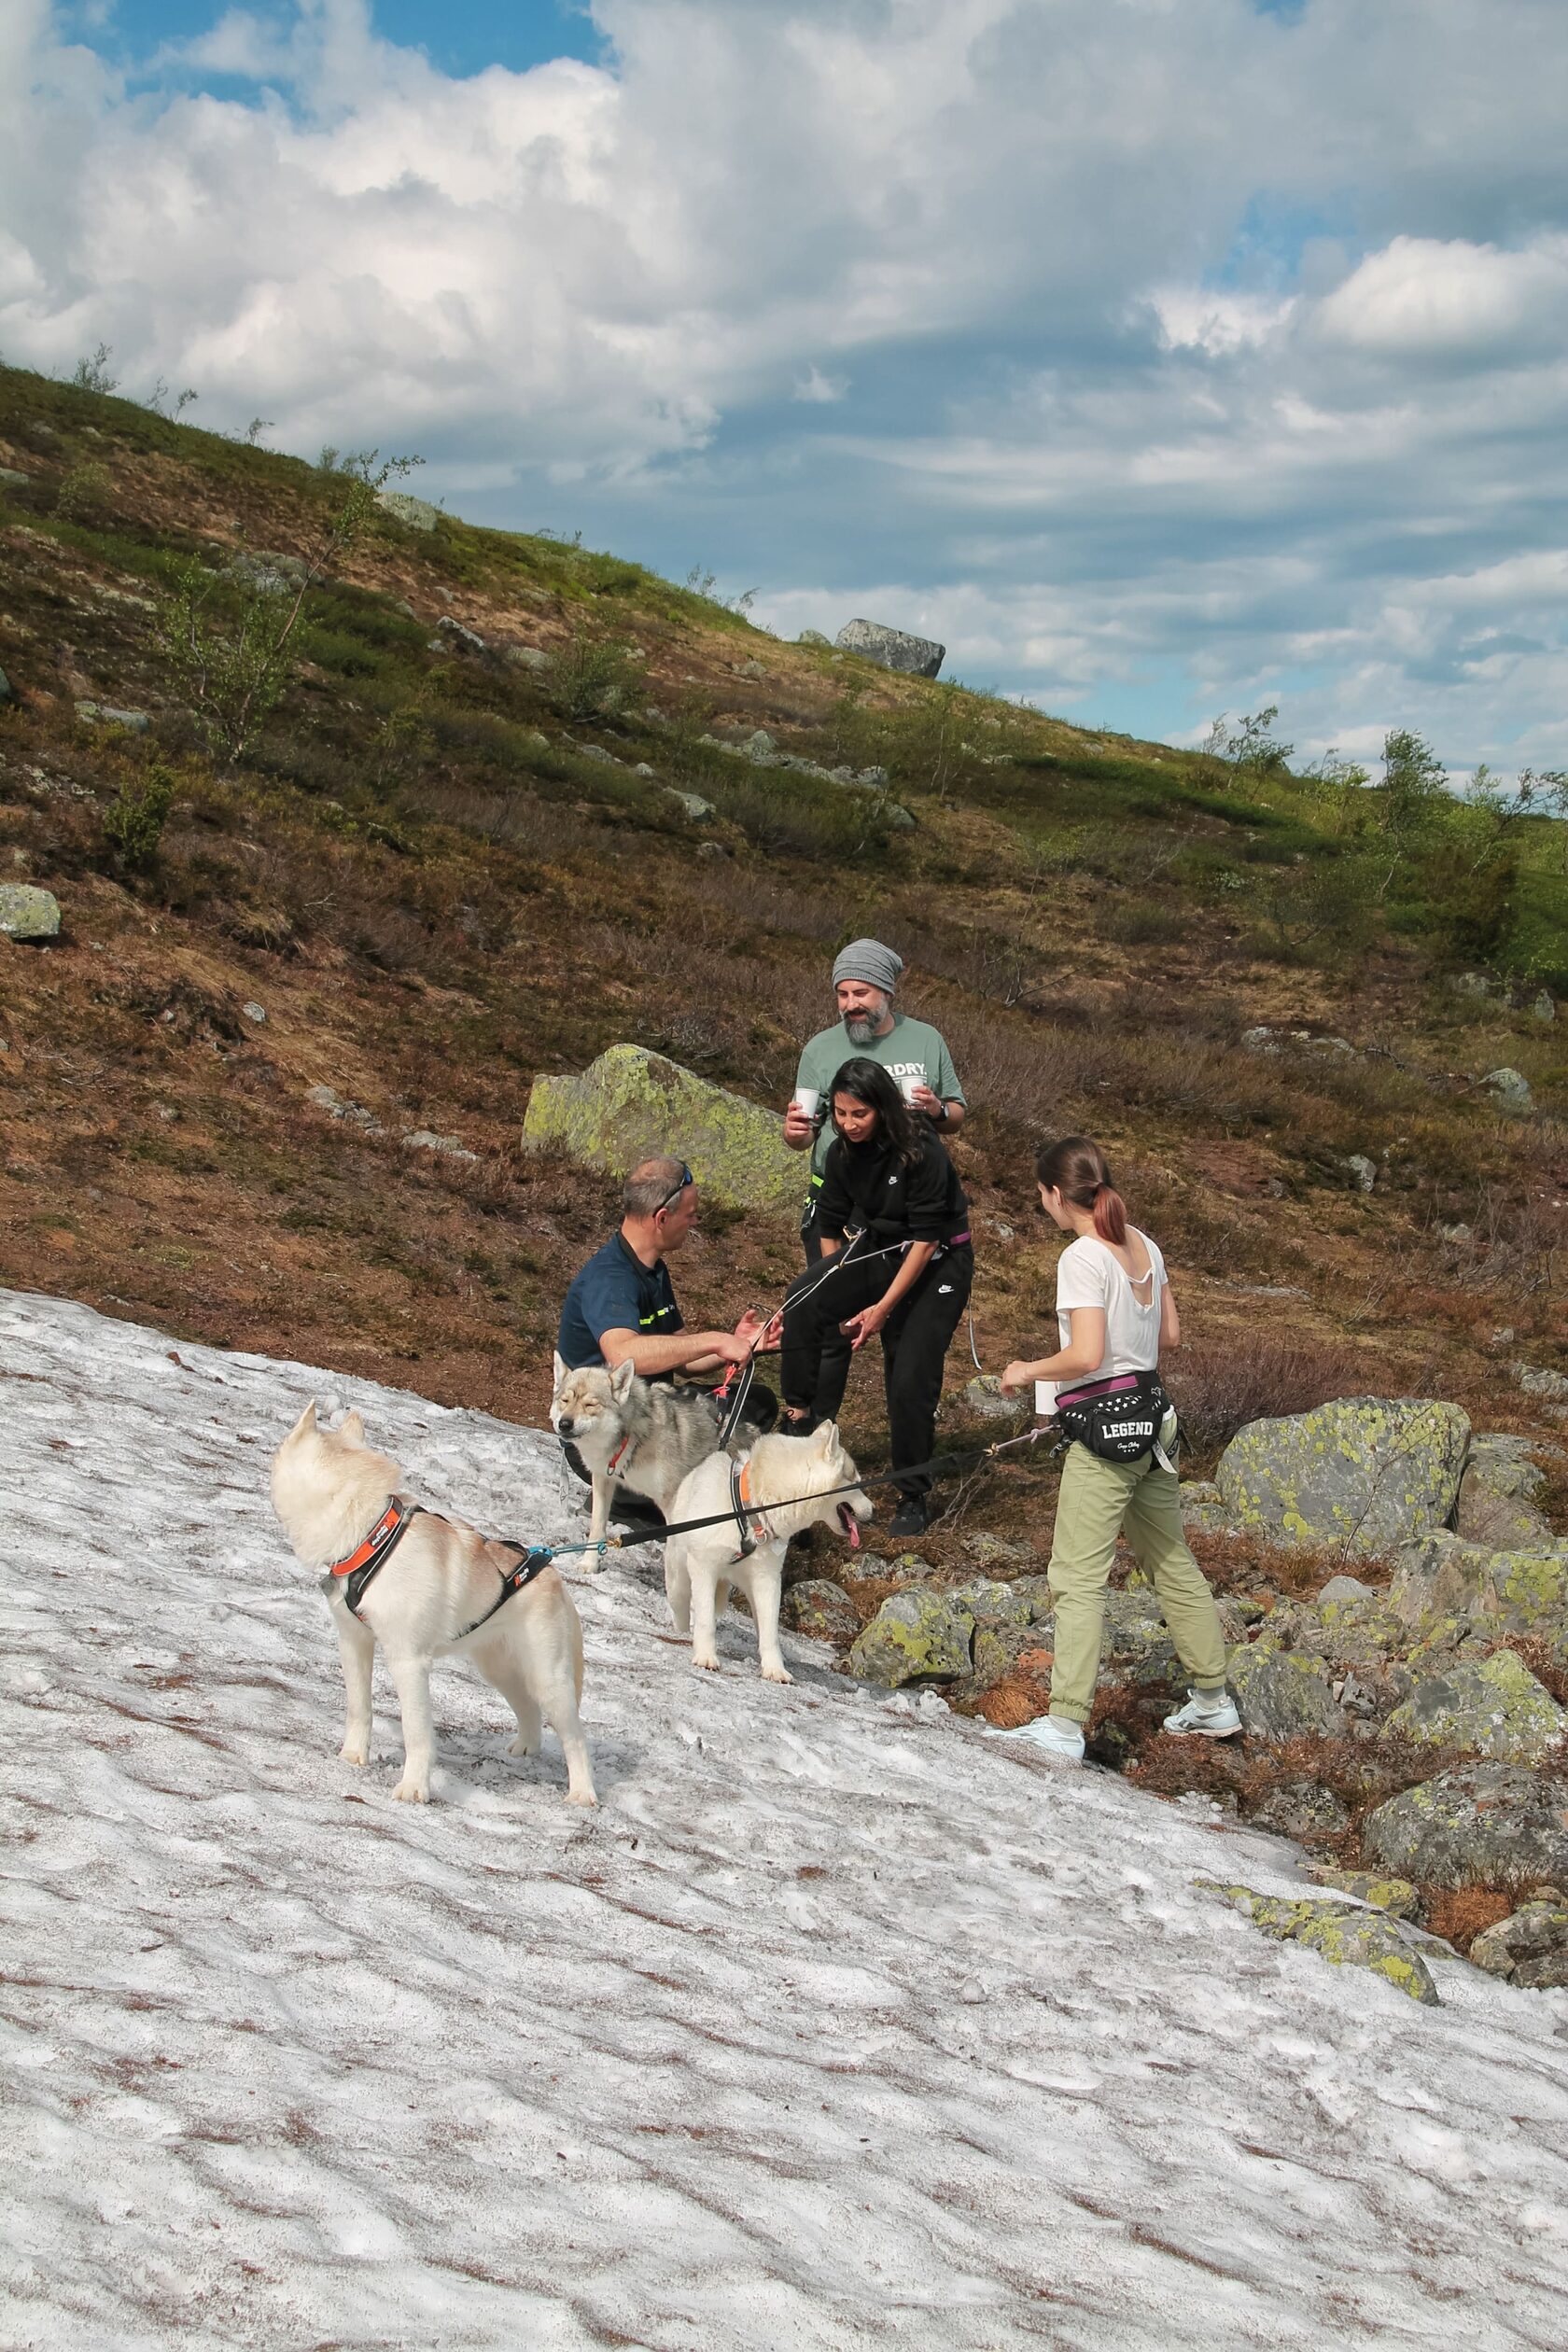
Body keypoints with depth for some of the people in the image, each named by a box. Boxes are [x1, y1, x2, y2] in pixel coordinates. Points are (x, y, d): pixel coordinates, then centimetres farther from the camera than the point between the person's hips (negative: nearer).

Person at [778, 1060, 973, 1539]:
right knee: (802, 1301, -24)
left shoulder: (922, 1153, -23)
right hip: (877, 1252, 5)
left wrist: (883, 1308, -21)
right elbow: (832, 1228, 6)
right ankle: (802, 1414, -16)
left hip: (938, 1265, -5)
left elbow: (926, 1239, -21)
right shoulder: (842, 1154, -5)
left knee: (910, 1379, -10)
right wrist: (837, 1300, 4)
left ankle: (913, 1497, 7)